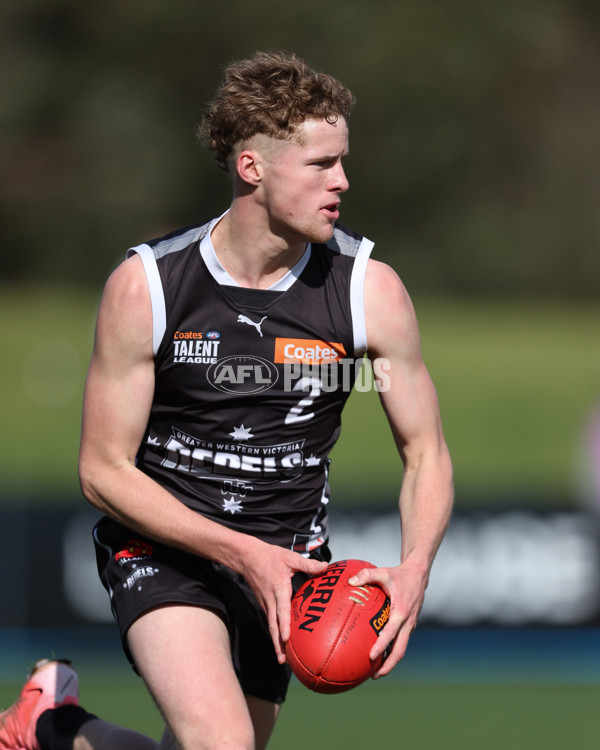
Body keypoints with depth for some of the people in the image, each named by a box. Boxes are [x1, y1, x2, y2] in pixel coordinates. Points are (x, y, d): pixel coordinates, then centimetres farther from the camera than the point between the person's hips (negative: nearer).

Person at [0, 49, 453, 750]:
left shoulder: (371, 290, -8)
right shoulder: (144, 286, -14)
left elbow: (426, 454, 0)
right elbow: (103, 472, -10)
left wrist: (413, 572, -21)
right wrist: (243, 555, -22)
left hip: (289, 555, 4)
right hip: (164, 547, -4)